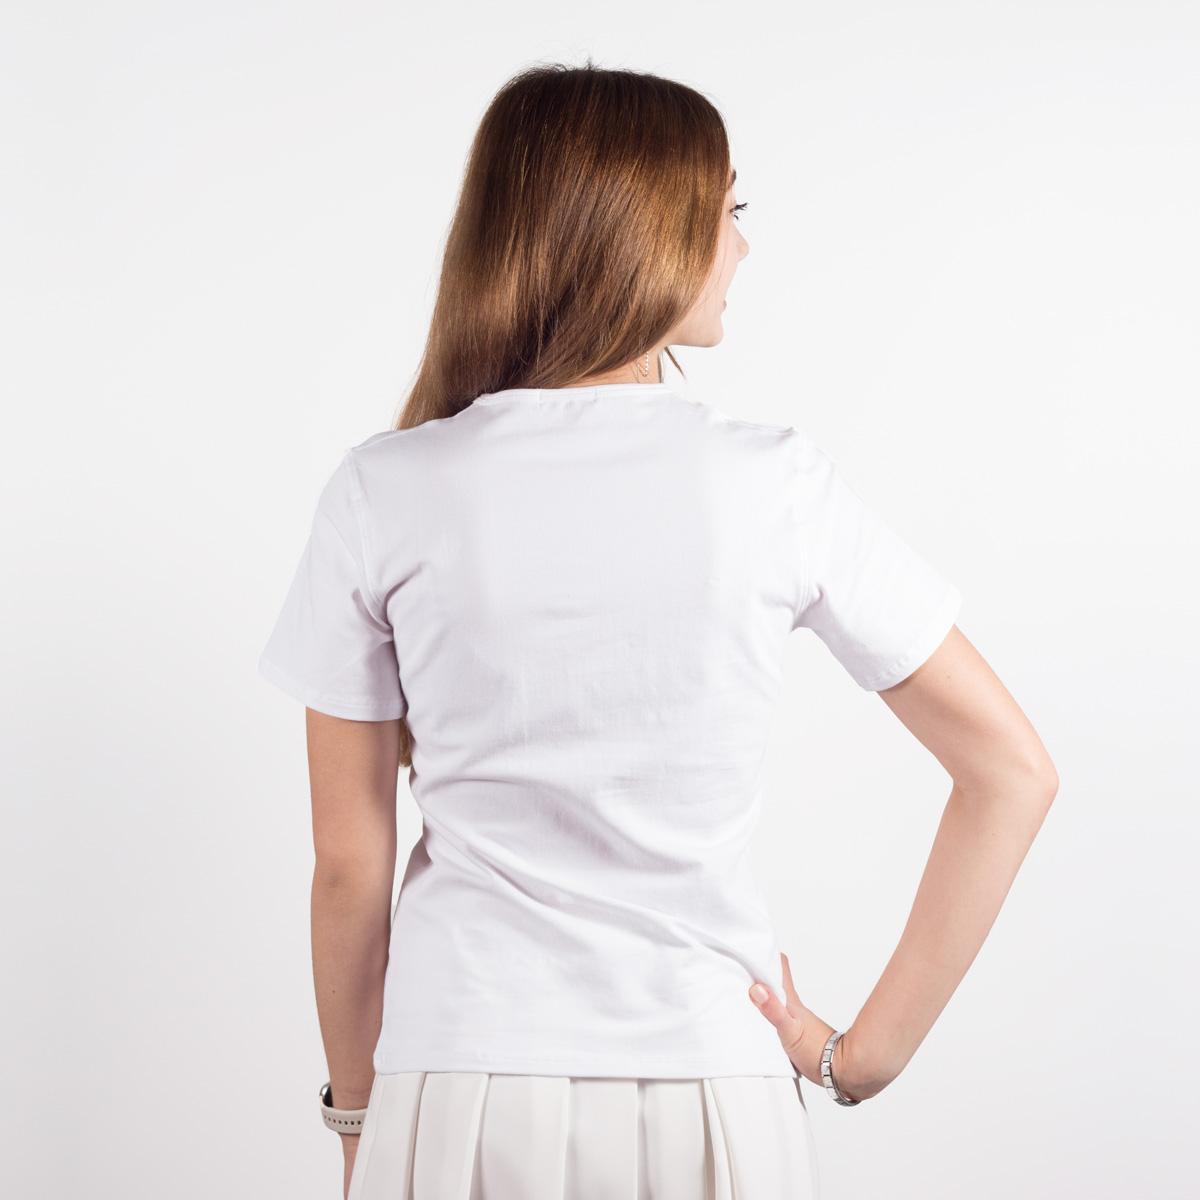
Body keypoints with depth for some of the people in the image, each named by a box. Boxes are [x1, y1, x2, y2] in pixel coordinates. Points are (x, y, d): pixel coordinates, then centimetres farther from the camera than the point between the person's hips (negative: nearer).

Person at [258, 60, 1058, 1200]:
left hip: (457, 1091, 0)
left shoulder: (382, 494, -6)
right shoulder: (778, 481, -7)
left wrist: (357, 1109, 13)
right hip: (710, 1093, 0)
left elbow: (349, 863, -2)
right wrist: (864, 1053, 0)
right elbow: (1014, 773, -5)